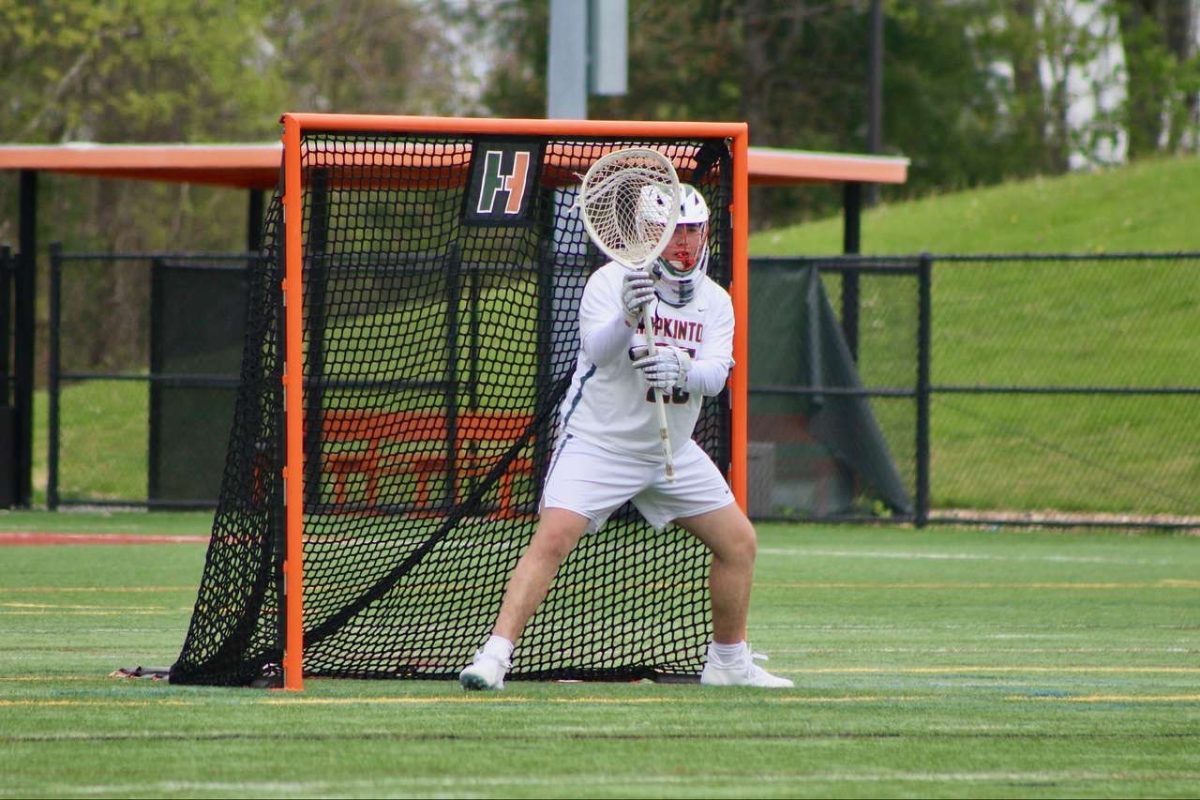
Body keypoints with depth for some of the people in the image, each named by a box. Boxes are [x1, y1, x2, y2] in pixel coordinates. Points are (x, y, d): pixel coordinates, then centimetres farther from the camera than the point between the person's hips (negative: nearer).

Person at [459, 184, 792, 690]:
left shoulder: (714, 301, 1)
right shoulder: (611, 282, -13)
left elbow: (715, 375, -15)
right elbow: (597, 349, -30)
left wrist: (682, 369, -38)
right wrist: (627, 319, -51)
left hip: (673, 453, 6)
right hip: (598, 443, -6)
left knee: (739, 542, 6)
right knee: (552, 539, -23)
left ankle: (729, 662, 23)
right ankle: (495, 654, -24)